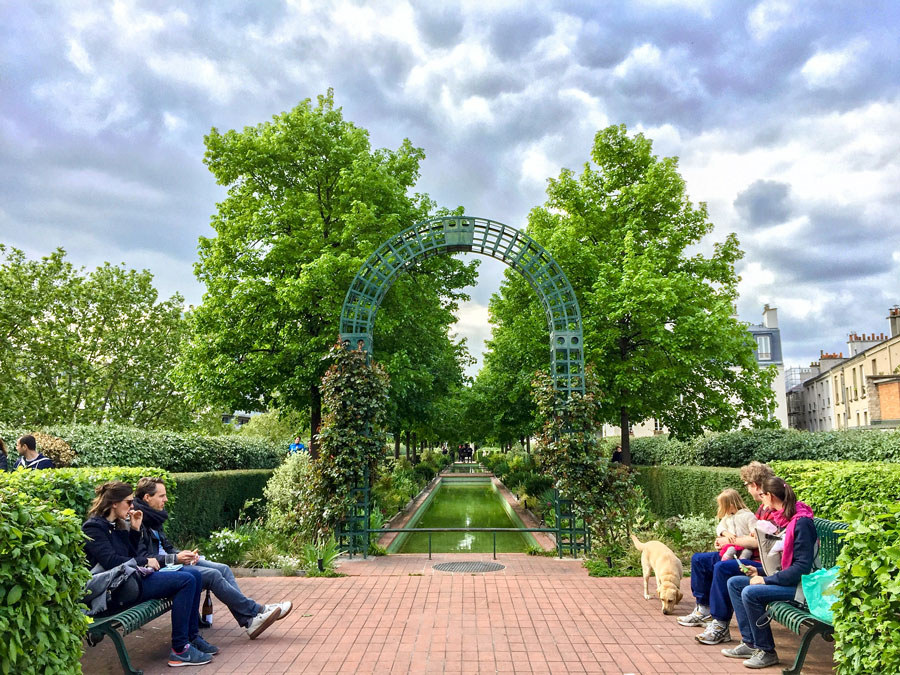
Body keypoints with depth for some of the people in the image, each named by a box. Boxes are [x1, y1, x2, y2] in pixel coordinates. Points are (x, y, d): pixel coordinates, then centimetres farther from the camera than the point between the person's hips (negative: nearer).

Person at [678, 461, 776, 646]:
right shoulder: (763, 507, 15)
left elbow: (759, 542, -24)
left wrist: (730, 540, -10)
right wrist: (727, 538, -1)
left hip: (763, 564, -11)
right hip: (747, 555, 11)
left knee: (722, 568, -35)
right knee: (698, 559, 11)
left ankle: (721, 625, -26)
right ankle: (704, 610, 22)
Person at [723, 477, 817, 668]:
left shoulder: (801, 523, -20)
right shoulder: (781, 519, 8)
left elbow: (802, 567, -24)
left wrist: (767, 580, -21)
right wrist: (760, 572, 6)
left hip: (799, 585, -10)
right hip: (782, 579, 10)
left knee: (751, 593, -27)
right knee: (734, 583, 4)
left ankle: (767, 652, -9)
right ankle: (750, 643, 4)